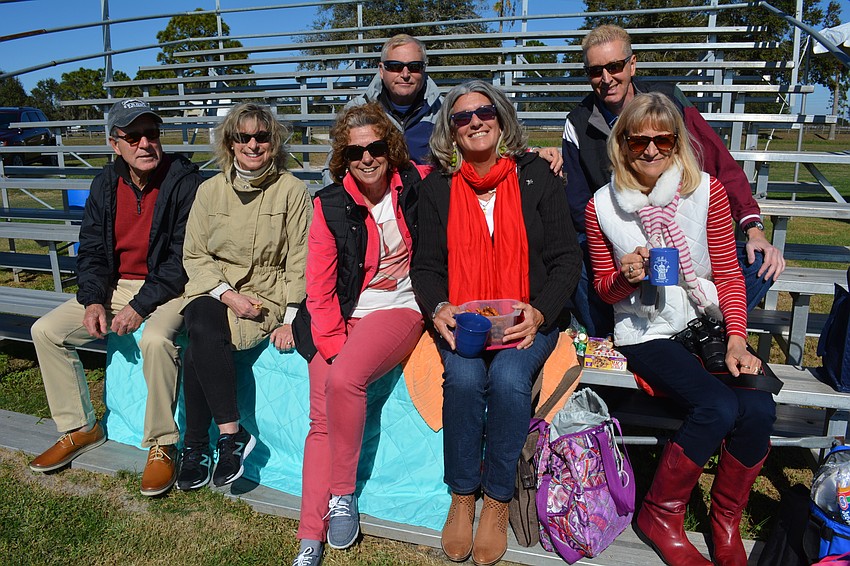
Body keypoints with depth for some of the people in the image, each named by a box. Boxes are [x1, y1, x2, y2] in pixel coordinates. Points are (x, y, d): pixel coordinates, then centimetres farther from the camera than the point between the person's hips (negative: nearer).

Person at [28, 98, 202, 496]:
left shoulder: (184, 181, -13)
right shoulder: (106, 184, 5)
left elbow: (183, 257, -17)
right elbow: (91, 251, 7)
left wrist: (141, 305, -23)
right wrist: (94, 301, -10)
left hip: (167, 288, -6)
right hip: (116, 286, 7)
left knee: (155, 339, -35)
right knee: (46, 330, -4)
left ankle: (162, 445, -16)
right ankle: (80, 429, 11)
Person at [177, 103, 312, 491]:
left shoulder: (291, 190, -2)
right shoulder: (210, 190, 7)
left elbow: (299, 261, -4)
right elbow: (194, 254, 6)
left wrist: (289, 320, -11)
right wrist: (228, 294, -11)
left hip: (265, 294, -3)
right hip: (214, 288, 3)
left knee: (198, 350, -25)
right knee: (202, 331, -29)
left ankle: (195, 445, -7)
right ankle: (232, 433, -18)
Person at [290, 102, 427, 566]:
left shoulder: (419, 184, 0)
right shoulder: (330, 204, 2)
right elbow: (319, 287, -2)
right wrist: (334, 345, -10)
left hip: (399, 307, -2)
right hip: (339, 316, 2)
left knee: (343, 378, -28)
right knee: (322, 420, -9)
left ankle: (342, 494, -8)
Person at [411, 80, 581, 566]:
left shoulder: (537, 176, 2)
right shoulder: (437, 187, 7)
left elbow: (567, 258, 1)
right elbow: (426, 265, 7)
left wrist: (539, 313, -15)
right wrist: (438, 308, -14)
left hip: (527, 319, -1)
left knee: (508, 379, -29)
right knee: (464, 378, -28)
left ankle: (498, 502, -6)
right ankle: (462, 498, -5)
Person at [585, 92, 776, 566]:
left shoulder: (707, 191, -1)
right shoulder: (602, 206, -2)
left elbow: (729, 274, 2)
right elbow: (604, 289, 7)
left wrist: (736, 338, -11)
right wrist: (626, 277, -16)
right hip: (646, 331, -2)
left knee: (759, 407, -22)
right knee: (719, 408, -26)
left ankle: (726, 523, 6)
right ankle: (660, 516, 0)